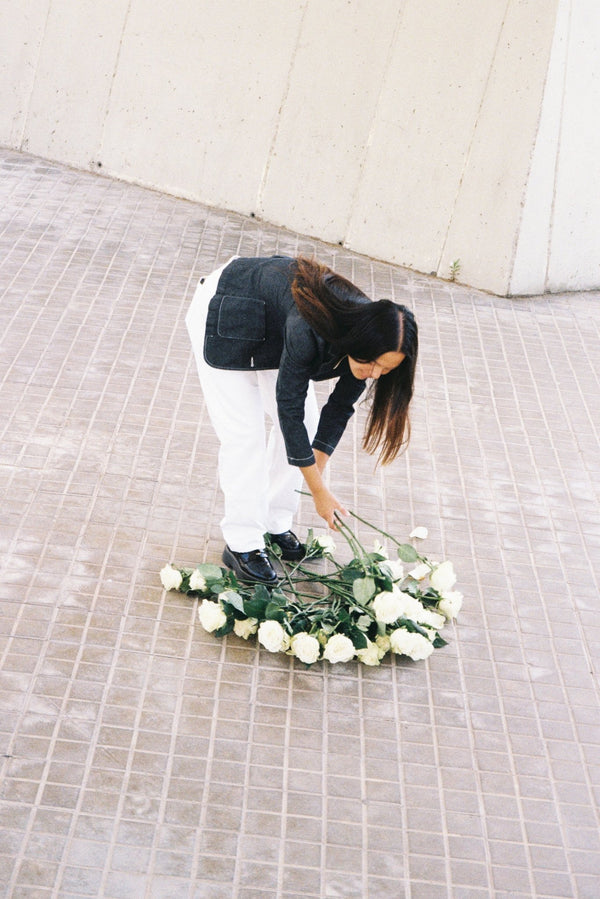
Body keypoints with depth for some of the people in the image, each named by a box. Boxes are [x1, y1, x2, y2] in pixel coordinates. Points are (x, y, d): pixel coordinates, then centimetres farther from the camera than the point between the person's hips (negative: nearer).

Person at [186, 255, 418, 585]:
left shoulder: (366, 332, -22)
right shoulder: (309, 331, -42)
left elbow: (341, 406, -7)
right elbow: (289, 408, -31)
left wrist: (317, 468, -9)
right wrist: (319, 491, -25)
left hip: (274, 324, 7)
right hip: (225, 312, -7)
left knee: (305, 425, 3)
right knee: (244, 432, -10)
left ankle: (275, 524, 16)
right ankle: (242, 544, -1)